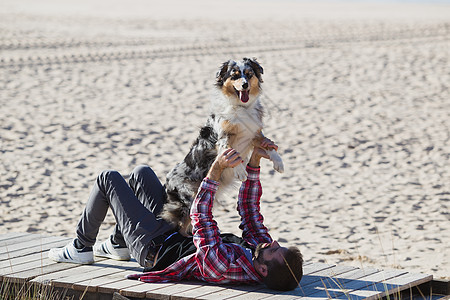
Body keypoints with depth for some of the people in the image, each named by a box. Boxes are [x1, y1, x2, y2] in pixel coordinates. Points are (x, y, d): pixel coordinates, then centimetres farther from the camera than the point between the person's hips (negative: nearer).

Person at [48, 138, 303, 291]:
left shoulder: (224, 266, -43)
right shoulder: (261, 246, -22)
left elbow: (200, 216, -38)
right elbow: (249, 207, -9)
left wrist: (216, 170, -41)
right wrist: (254, 162, -18)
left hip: (153, 247, -8)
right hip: (177, 238, 8)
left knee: (108, 179, 3)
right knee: (141, 173, 20)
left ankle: (81, 249, 22)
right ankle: (118, 245, 37)